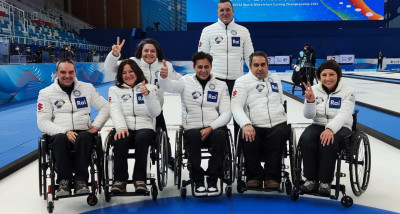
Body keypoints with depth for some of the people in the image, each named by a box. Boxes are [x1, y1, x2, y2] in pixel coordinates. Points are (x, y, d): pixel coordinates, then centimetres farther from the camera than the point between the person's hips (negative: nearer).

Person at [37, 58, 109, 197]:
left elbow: (105, 107, 13)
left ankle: (81, 180, -28)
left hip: (83, 132, 1)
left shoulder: (87, 88, 13)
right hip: (59, 133, 0)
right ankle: (64, 181, -27)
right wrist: (65, 131, -16)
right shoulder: (46, 93, 8)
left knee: (84, 137, -35)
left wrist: (95, 126, -3)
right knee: (60, 139, -36)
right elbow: (43, 122, 0)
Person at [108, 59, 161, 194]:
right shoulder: (115, 90, 20)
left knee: (142, 138, -35)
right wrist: (121, 128, -18)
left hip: (145, 127, 0)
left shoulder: (150, 88, 17)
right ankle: (119, 180, -30)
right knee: (121, 139, -34)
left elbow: (155, 113, 4)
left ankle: (139, 179, -29)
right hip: (125, 128, 1)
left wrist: (148, 95, -13)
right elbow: (115, 111, 2)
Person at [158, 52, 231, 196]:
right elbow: (168, 87, -9)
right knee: (193, 135, -34)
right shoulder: (186, 81, 11)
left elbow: (226, 114, 4)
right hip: (193, 128, -1)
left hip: (214, 128, 1)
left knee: (220, 135, -32)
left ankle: (212, 181, -21)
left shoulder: (221, 85, 13)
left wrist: (210, 128, -12)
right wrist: (164, 77, -33)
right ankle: (198, 181, -20)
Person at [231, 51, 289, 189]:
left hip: (278, 125, 3)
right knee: (247, 138, -34)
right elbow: (236, 106, -6)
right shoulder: (242, 82, 7)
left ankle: (272, 177, -19)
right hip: (254, 127, -2)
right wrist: (246, 124, -24)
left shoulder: (275, 79, 24)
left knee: (279, 135, -32)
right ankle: (254, 176, -12)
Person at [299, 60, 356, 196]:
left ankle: (325, 182, -21)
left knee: (327, 141, -35)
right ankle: (311, 179, -18)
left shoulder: (348, 92, -3)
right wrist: (310, 101, -23)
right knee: (305, 140, -29)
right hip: (318, 125, 3)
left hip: (340, 127, -3)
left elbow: (343, 115, -17)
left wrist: (330, 129, -35)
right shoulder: (314, 90, 5)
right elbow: (309, 115, -1)